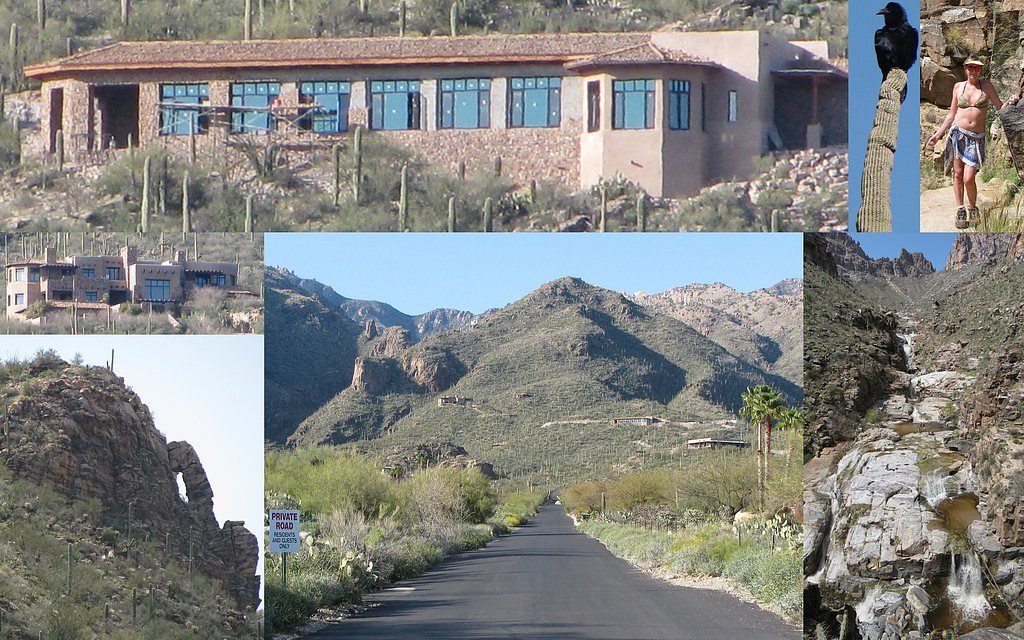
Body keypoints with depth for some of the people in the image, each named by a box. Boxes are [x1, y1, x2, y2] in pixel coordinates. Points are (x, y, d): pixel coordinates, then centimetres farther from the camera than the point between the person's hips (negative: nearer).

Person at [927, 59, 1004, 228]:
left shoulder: (987, 86, 5)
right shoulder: (958, 87, 9)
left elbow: (1000, 108, 9)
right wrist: (937, 134, 12)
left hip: (976, 138, -2)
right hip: (958, 133, 2)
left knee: (968, 178, -11)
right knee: (958, 174, 1)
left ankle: (973, 208, 12)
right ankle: (960, 210, 11)